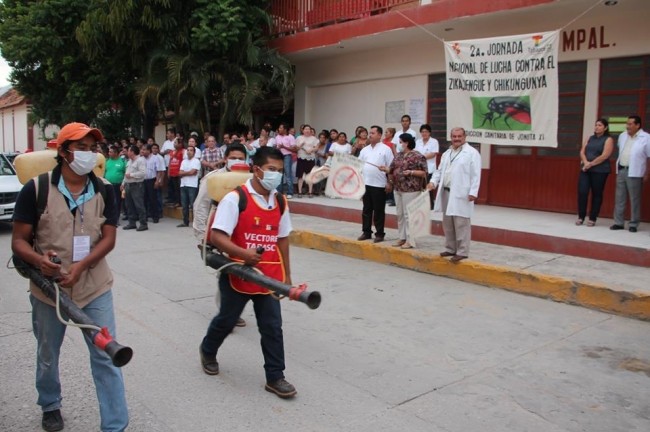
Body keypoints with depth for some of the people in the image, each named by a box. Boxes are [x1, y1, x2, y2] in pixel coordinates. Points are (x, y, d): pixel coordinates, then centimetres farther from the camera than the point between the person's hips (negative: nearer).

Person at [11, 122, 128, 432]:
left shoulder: (105, 191, -4)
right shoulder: (36, 188, -9)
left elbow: (108, 239, -6)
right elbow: (19, 240, -6)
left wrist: (79, 267, -21)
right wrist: (39, 260, -27)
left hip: (95, 289, 0)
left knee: (106, 357, 0)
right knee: (47, 356, 20)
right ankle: (50, 407, 47)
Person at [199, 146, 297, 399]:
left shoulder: (280, 202, 4)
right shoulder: (235, 198, -16)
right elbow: (216, 236, -20)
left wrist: (286, 275, 14)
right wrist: (243, 253, -34)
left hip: (269, 277, 4)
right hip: (238, 275, -4)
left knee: (272, 326, 4)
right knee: (226, 320, 16)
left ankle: (275, 377, 16)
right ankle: (208, 351, 45)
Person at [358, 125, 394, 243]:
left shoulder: (385, 149, -4)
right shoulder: (365, 150, 12)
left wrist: (389, 183, -11)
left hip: (379, 185, -5)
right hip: (366, 184, 5)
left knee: (379, 211, 2)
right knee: (366, 210, 10)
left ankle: (379, 234, 10)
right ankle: (366, 232, 19)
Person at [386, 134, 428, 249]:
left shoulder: (418, 156, -9)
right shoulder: (399, 155, 13)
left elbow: (424, 172, -11)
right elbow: (392, 169, 18)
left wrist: (411, 172, -20)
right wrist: (385, 169, 0)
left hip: (411, 190, -8)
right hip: (397, 188, 8)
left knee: (409, 215, -4)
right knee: (400, 214, 12)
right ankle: (402, 238, 21)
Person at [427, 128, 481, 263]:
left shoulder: (472, 153, -4)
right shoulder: (446, 154, 18)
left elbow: (475, 175, -9)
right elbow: (440, 171, 21)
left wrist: (473, 192, -16)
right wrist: (433, 182, 2)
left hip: (461, 195, -7)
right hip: (446, 193, 7)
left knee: (461, 224, -7)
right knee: (448, 224, 12)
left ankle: (462, 252, -1)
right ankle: (450, 249, 23)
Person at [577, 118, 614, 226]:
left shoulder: (608, 140, -1)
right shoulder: (590, 138, 15)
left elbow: (605, 156, -12)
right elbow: (582, 152, 6)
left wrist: (591, 164, -14)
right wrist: (586, 163, -12)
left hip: (600, 171, -4)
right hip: (585, 170, 4)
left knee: (596, 194, 1)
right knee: (582, 192, -5)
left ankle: (592, 219, 8)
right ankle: (581, 217, 4)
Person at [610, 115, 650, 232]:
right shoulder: (622, 136, 11)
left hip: (634, 173, -6)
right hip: (621, 170, 6)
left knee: (634, 199, 0)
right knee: (619, 198, 7)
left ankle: (633, 224, 8)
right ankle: (618, 222, 13)